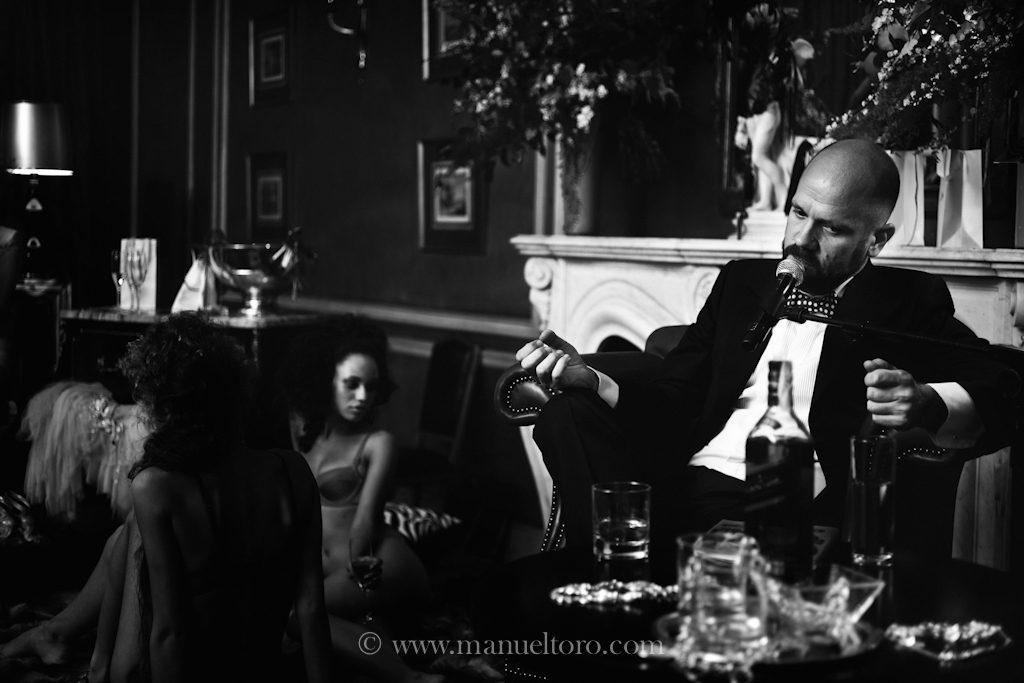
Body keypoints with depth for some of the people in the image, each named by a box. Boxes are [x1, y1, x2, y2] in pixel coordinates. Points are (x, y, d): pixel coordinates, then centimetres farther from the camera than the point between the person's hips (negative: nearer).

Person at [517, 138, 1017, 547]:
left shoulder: (908, 302, 10)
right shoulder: (741, 282, 22)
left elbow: (995, 398, -1)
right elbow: (669, 406, 17)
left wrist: (926, 405, -24)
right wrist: (591, 381, -2)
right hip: (690, 482, 5)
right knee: (568, 414, -19)